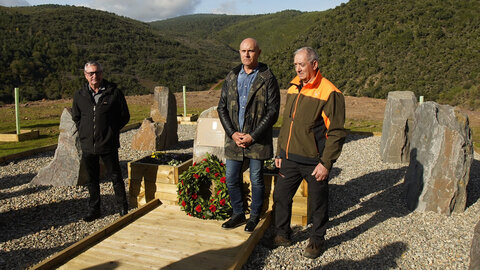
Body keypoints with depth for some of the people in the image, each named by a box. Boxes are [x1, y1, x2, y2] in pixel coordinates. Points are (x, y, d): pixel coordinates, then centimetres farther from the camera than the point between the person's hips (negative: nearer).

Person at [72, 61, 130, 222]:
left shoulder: (114, 93, -5)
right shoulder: (79, 95, 5)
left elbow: (124, 116, 2)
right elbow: (75, 117, 20)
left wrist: (111, 130, -1)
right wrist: (84, 132, 9)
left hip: (108, 144, -3)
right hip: (87, 145, 4)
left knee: (115, 177, 7)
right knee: (92, 180, 14)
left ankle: (123, 208, 21)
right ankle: (94, 210, 28)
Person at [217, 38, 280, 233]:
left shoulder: (267, 78, -5)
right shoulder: (232, 77, 9)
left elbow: (273, 111, -9)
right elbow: (222, 107, 8)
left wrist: (252, 136, -14)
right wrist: (232, 133, -5)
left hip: (257, 139, -4)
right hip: (234, 138, 4)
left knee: (256, 179, 7)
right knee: (232, 179, 10)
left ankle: (255, 216, 27)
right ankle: (238, 214, 30)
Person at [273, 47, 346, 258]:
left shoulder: (329, 93, -14)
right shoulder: (293, 88, 9)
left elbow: (336, 133, -14)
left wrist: (326, 163, -16)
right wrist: (280, 152, 14)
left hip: (314, 162, -6)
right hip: (289, 159, 6)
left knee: (318, 204, 11)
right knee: (281, 197, 15)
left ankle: (317, 241, 32)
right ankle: (282, 235, 35)